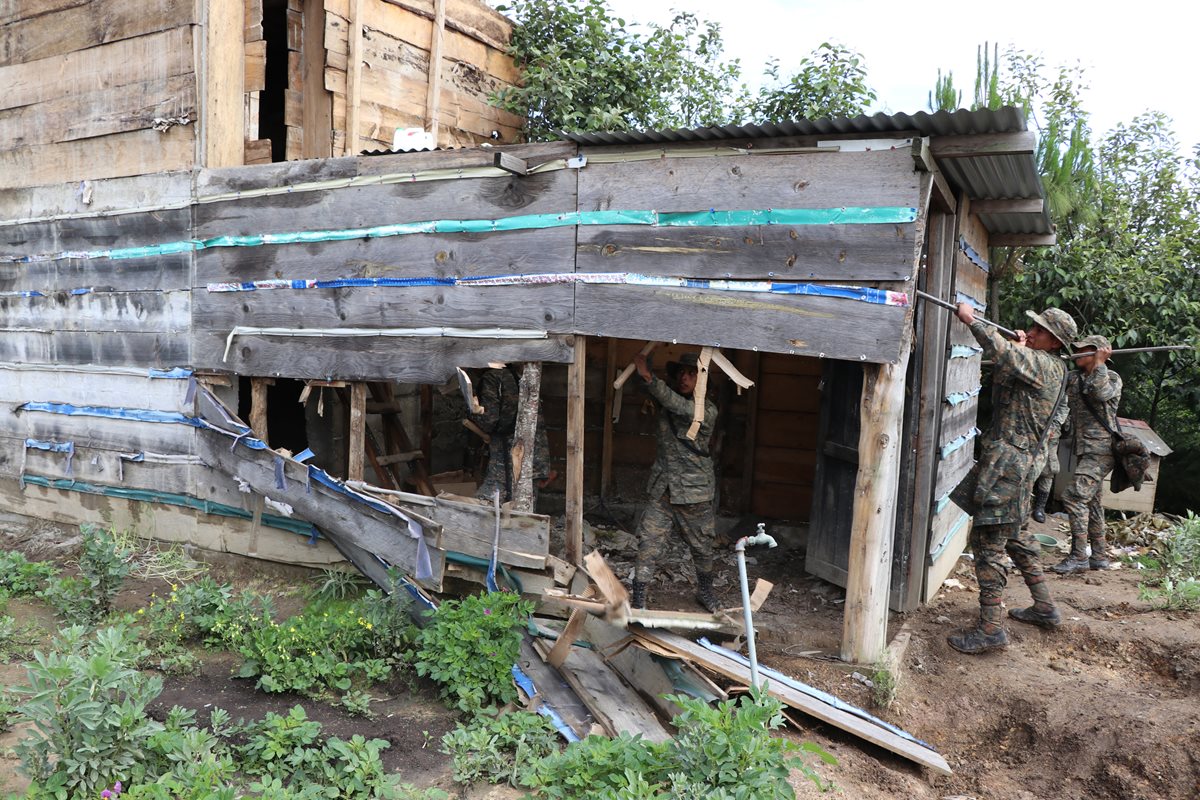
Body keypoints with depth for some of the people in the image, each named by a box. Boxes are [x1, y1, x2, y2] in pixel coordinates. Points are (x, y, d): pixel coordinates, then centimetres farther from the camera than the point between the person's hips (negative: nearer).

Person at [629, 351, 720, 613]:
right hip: (662, 489, 3)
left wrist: (649, 377, -37)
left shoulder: (707, 410, -13)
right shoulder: (667, 403, 4)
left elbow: (680, 407, -28)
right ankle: (638, 599, 3)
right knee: (648, 544, -5)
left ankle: (705, 592, 37)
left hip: (694, 492, -3)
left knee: (702, 547, 13)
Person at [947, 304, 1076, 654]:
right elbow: (1004, 377, 27)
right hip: (1018, 459, 11)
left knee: (988, 542, -9)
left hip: (1006, 460, -11)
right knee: (1014, 536, 22)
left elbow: (1002, 354, -30)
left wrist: (971, 320, -21)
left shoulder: (1043, 364, -13)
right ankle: (1044, 608, 33)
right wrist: (1021, 348, 16)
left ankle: (990, 628, -7)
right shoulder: (1051, 368, 16)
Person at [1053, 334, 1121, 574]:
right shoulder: (1074, 378, 13)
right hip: (1086, 449, 8)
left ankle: (1078, 557, -13)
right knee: (1091, 501, 13)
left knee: (1075, 496, -16)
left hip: (1101, 449, -8)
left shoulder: (1112, 377, -5)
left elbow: (1100, 392, -25)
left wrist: (1099, 363, -16)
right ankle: (1099, 557, 22)